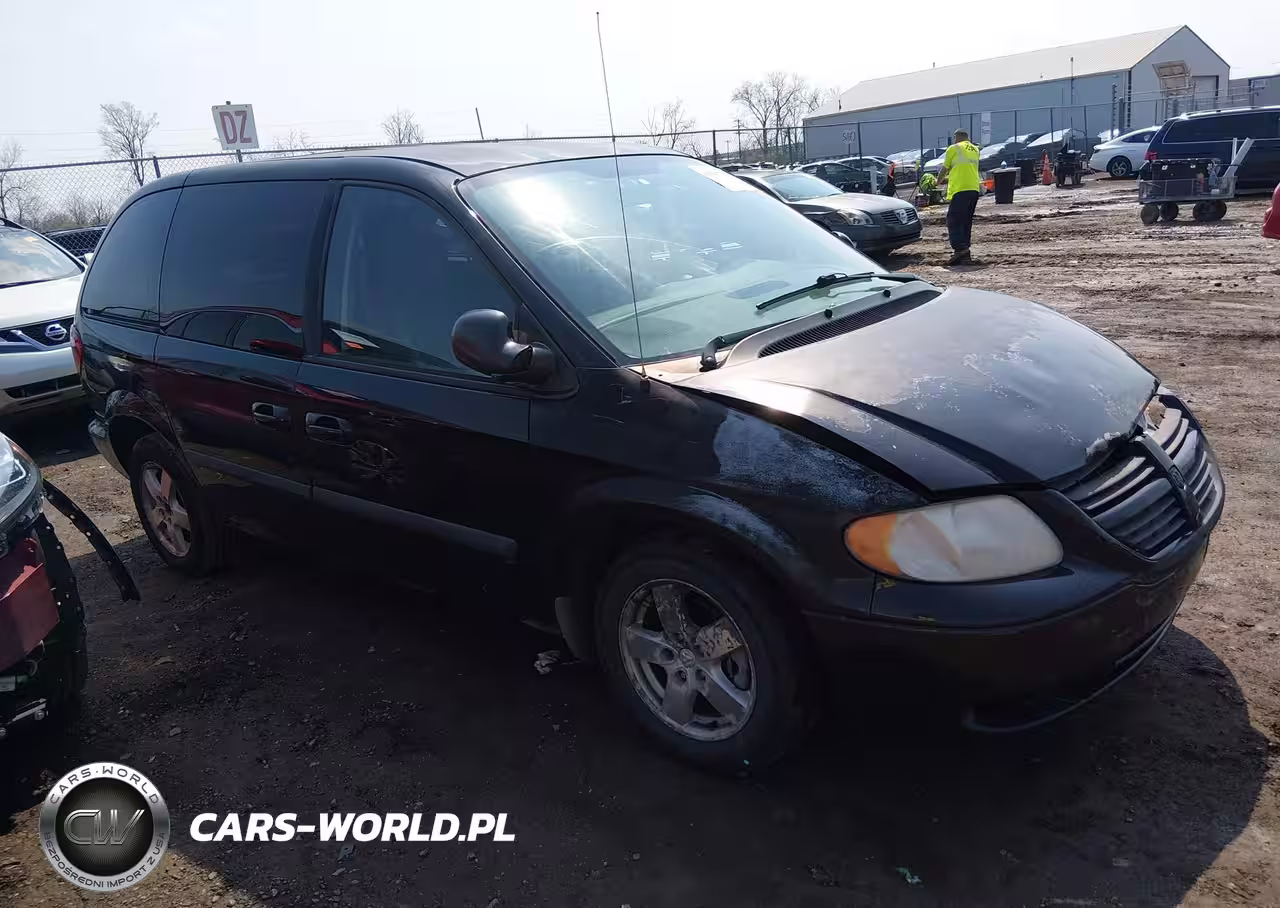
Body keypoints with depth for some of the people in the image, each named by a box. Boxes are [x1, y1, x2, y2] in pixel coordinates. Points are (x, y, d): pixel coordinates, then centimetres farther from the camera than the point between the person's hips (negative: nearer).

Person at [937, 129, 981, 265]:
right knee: (966, 222, 12)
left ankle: (960, 249, -23)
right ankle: (965, 252, 10)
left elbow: (944, 169, 10)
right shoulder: (976, 150, 21)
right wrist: (949, 178, 40)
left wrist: (939, 180, 31)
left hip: (959, 190, -7)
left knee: (953, 221, -8)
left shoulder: (954, 149, 1)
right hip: (974, 189, 7)